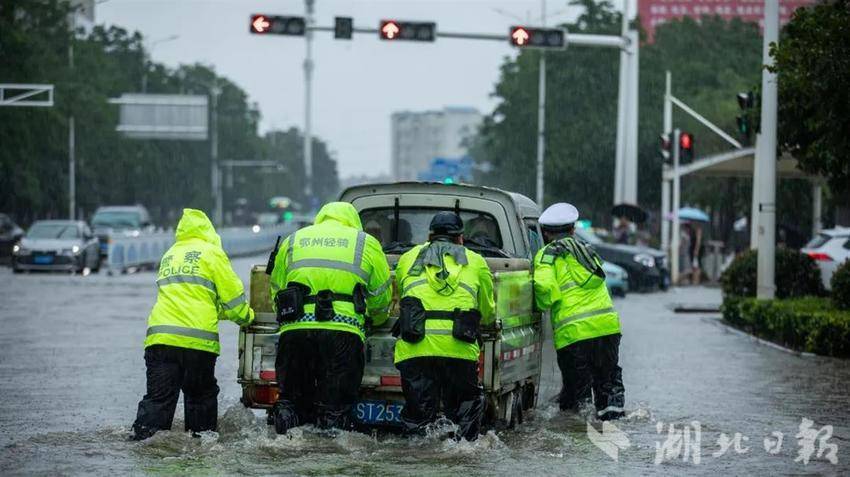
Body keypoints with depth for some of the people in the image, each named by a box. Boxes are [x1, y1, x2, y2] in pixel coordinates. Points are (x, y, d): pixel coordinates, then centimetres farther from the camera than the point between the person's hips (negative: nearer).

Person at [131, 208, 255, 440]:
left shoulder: (169, 256, 23)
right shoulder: (211, 253, 5)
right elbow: (232, 295, 4)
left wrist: (219, 311, 37)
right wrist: (246, 317, 23)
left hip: (159, 335, 4)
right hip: (197, 338, -4)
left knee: (158, 397, 1)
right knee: (201, 397, 11)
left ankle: (142, 436, -14)